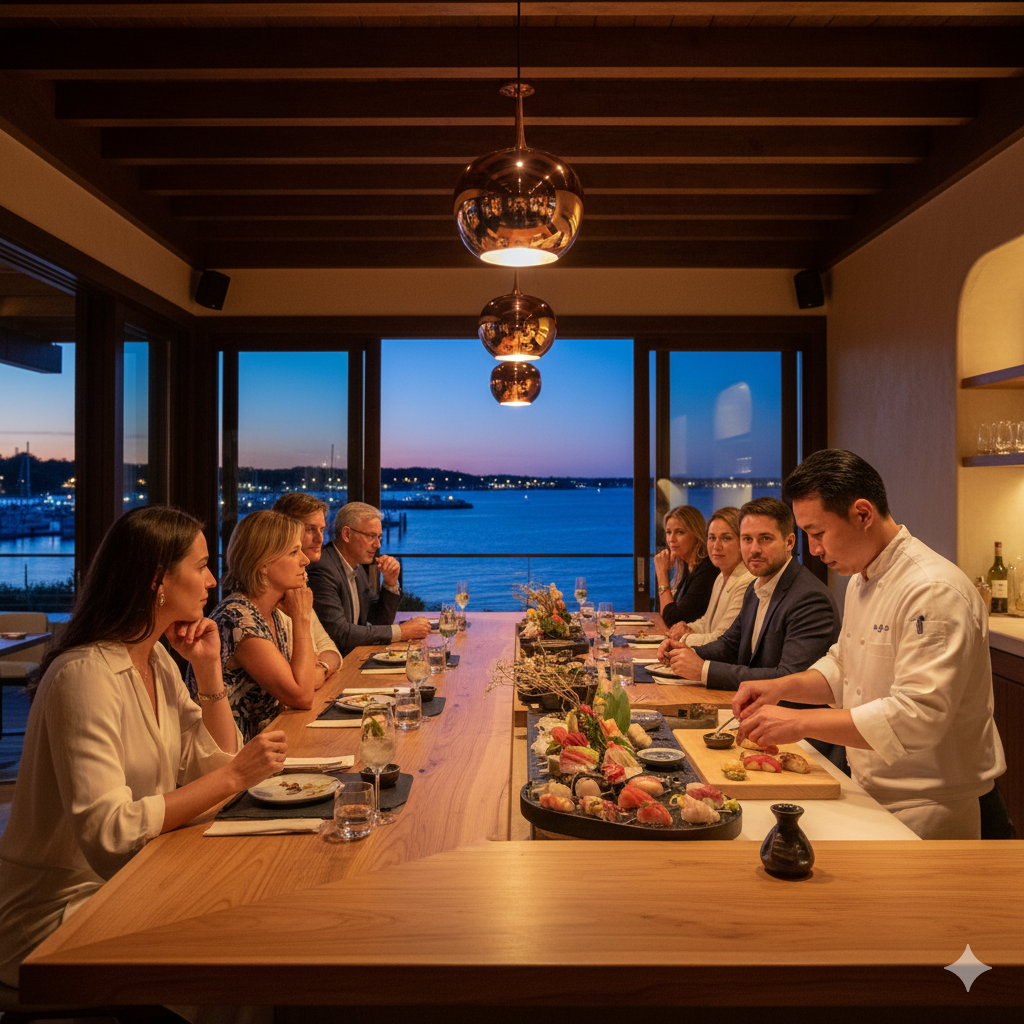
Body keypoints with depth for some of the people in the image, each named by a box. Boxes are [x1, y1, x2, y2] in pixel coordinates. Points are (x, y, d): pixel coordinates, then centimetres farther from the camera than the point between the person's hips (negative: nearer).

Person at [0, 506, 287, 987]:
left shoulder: (156, 659, 4)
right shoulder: (86, 676, -24)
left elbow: (215, 761, 6)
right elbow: (109, 831, -30)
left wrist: (208, 668, -5)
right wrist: (234, 776, -28)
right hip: (57, 918, -8)